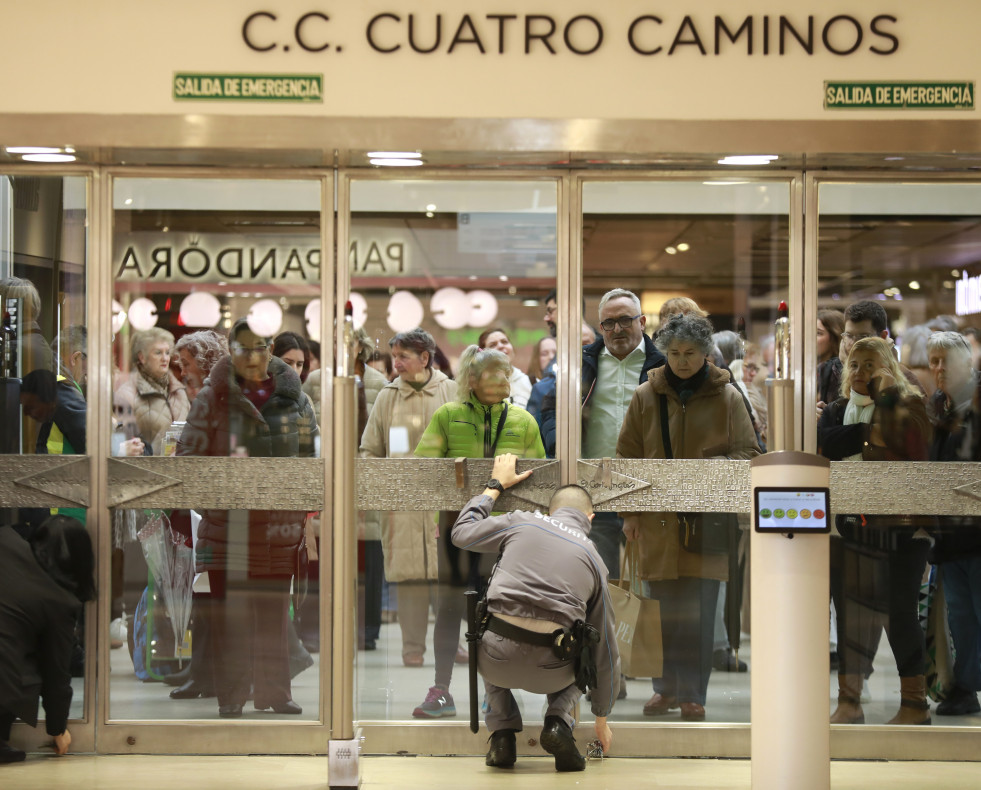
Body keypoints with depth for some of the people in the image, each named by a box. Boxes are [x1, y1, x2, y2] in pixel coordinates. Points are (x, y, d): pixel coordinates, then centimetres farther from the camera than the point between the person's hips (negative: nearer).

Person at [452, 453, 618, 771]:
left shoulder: (521, 522, 10)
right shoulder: (594, 560, 15)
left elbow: (461, 533, 25)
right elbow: (606, 651, 20)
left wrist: (495, 485, 38)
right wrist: (601, 719, 31)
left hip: (498, 661, 0)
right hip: (550, 671, 0)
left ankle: (502, 734, 19)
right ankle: (559, 722, 9)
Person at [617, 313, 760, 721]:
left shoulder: (727, 397, 3)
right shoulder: (645, 396, 5)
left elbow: (748, 453, 6)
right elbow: (627, 458, 9)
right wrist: (629, 512, 4)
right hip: (657, 520, 1)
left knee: (699, 612, -1)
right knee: (663, 610, 5)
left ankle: (693, 695, 8)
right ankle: (665, 688, 17)